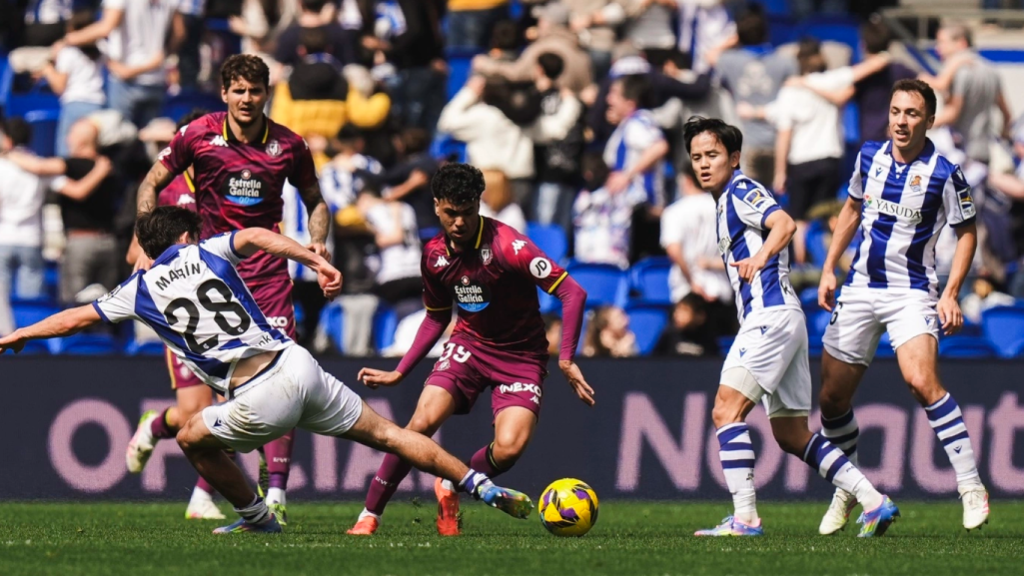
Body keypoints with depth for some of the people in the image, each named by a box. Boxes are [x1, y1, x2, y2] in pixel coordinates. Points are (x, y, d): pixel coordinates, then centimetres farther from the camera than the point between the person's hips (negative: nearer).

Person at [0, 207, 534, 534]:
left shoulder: (140, 290, 11)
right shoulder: (206, 253, 14)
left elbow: (76, 318, 22)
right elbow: (258, 237, -6)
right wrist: (318, 262, -11)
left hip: (259, 401, -3)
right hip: (298, 367, 3)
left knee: (192, 438, 23)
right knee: (383, 432, 10)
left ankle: (258, 518, 29)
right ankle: (483, 487, 5)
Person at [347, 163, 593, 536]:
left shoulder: (506, 246, -22)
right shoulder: (434, 254, -3)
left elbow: (572, 293, -23)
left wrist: (566, 361, -28)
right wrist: (399, 373, 12)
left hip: (520, 355, -3)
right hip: (469, 343, 3)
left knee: (509, 448, -24)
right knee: (423, 422, -20)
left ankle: (451, 489, 8)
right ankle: (370, 514, -5)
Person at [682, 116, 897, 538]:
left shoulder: (740, 191, -5)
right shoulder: (728, 201, 23)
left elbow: (784, 223, -23)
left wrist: (760, 256, -33)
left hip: (771, 314, -10)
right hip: (782, 318, 10)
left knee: (726, 411, -16)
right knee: (791, 436, 11)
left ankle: (745, 517, -22)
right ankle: (874, 502, 8)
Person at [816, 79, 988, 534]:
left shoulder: (943, 174, -12)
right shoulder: (870, 156, 2)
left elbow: (967, 233, -2)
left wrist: (950, 295, -12)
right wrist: (829, 269, 13)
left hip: (911, 293, -5)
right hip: (861, 288, 5)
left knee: (921, 381, -28)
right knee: (833, 396, 6)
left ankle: (970, 484, -22)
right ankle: (847, 490, 27)